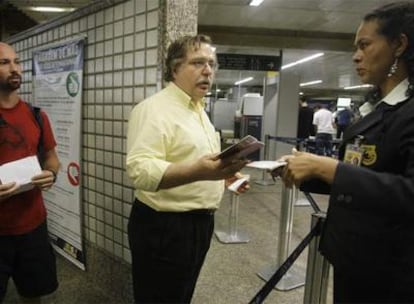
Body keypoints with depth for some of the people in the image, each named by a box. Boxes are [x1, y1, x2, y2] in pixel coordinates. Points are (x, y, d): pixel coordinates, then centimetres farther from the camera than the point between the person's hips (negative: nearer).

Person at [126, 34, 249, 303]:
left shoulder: (198, 110, 13)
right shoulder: (154, 109, -18)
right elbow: (140, 170, -30)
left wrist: (223, 174, 6)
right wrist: (198, 172, -42)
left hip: (199, 222, 9)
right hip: (165, 227, -9)